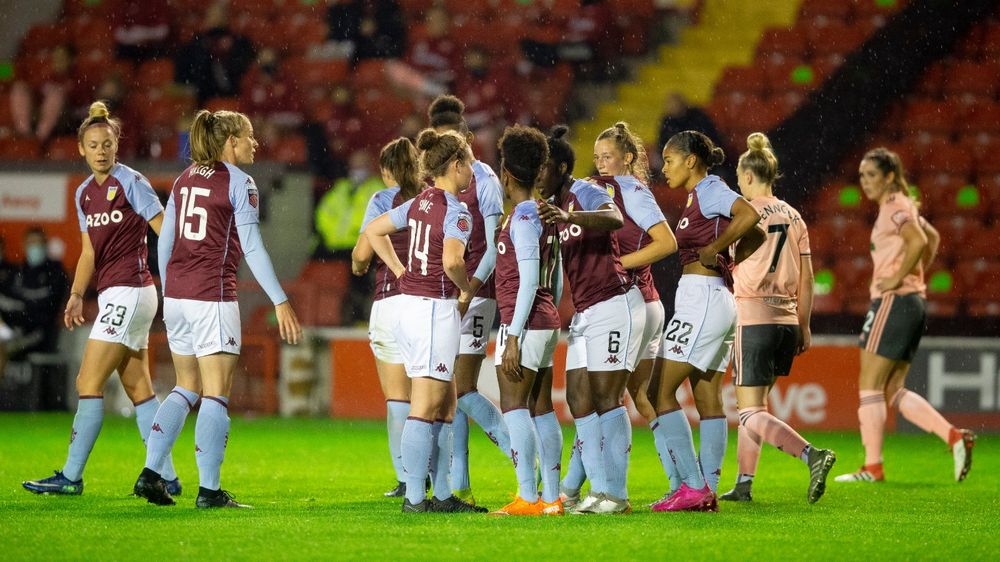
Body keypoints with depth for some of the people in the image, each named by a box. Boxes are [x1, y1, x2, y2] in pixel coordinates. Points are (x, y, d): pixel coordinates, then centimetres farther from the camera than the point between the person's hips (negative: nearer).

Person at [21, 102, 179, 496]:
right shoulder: (84, 193, 13)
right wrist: (76, 295, 9)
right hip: (112, 296, 8)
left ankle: (71, 476, -6)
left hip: (129, 292, -8)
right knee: (138, 388, 8)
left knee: (89, 382, -9)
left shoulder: (131, 183, -9)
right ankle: (165, 477, 10)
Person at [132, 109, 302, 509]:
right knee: (216, 393, -2)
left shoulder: (185, 180, 13)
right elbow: (252, 247, -11)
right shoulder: (238, 182, -6)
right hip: (213, 296, -7)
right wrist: (280, 301, -9)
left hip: (177, 294, 7)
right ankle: (209, 490, -3)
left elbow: (164, 242, 15)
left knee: (186, 388, 17)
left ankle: (151, 473, 9)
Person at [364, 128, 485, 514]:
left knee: (445, 407, 14)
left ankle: (443, 495, 16)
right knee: (425, 409, -7)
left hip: (408, 305, 9)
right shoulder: (455, 211, -13)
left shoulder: (419, 204, 11)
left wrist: (404, 274, 17)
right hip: (435, 308, -9)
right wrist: (467, 291, -7)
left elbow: (373, 230, 21)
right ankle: (415, 497, -6)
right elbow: (451, 261, -27)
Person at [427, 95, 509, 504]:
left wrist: (472, 284, -25)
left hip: (474, 296, -7)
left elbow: (495, 245, -11)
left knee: (463, 390, -13)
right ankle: (459, 488, 6)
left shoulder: (482, 180, -6)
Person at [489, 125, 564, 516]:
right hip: (547, 323, 9)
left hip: (524, 322, -9)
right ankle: (551, 497, 11)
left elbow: (528, 281, -19)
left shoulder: (522, 217, -13)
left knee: (513, 406, -9)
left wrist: (514, 336, -19)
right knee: (541, 408, 10)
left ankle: (528, 498, -14)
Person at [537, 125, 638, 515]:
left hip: (613, 307, -9)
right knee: (578, 398, 2)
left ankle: (616, 494, -6)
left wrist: (568, 218, -49)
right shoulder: (550, 207, 14)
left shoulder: (586, 193, -11)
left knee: (606, 398, -9)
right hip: (582, 313, 9)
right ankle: (598, 489, 4)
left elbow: (615, 219, -34)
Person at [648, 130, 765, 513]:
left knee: (661, 392, -10)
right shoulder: (700, 196, 18)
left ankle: (691, 485, -13)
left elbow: (750, 215, -28)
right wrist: (728, 263, 14)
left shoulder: (709, 191, -9)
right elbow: (755, 237, 26)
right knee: (708, 400, 8)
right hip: (717, 300, 10)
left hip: (701, 299, -10)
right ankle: (707, 491, 7)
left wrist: (713, 250, -19)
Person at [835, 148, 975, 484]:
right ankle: (955, 437, -2)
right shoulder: (902, 207, 19)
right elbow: (933, 237, 33)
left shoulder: (895, 207, -10)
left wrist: (898, 279, -20)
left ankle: (872, 467, -4)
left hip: (894, 301, -10)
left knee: (869, 386, -5)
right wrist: (918, 274, 25)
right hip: (913, 303, 10)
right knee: (893, 391, 9)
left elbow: (919, 241, -27)